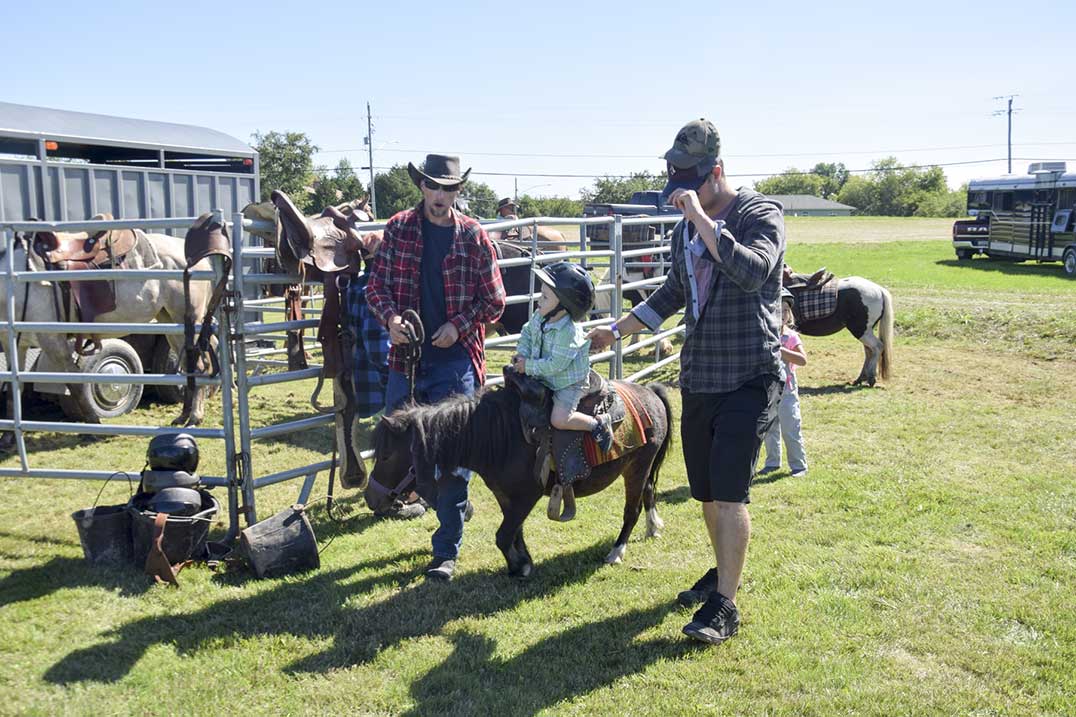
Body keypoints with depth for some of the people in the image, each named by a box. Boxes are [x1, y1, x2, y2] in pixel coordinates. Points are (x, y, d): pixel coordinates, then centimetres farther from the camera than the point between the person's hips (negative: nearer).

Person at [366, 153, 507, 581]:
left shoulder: (473, 236, 1)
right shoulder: (399, 229, 4)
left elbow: (494, 301, 3)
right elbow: (376, 284, 3)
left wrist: (459, 325, -11)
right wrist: (391, 318, -16)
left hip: (456, 358, -3)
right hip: (406, 355, 3)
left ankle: (446, 551, 9)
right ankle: (450, 505, 39)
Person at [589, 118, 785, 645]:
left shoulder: (760, 214, -10)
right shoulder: (685, 229, 11)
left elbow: (753, 273, -30)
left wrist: (703, 218, -28)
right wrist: (616, 330, 22)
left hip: (749, 378, -7)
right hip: (697, 378, 7)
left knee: (729, 489, -11)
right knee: (705, 488, 14)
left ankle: (725, 607, -3)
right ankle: (722, 572, 33)